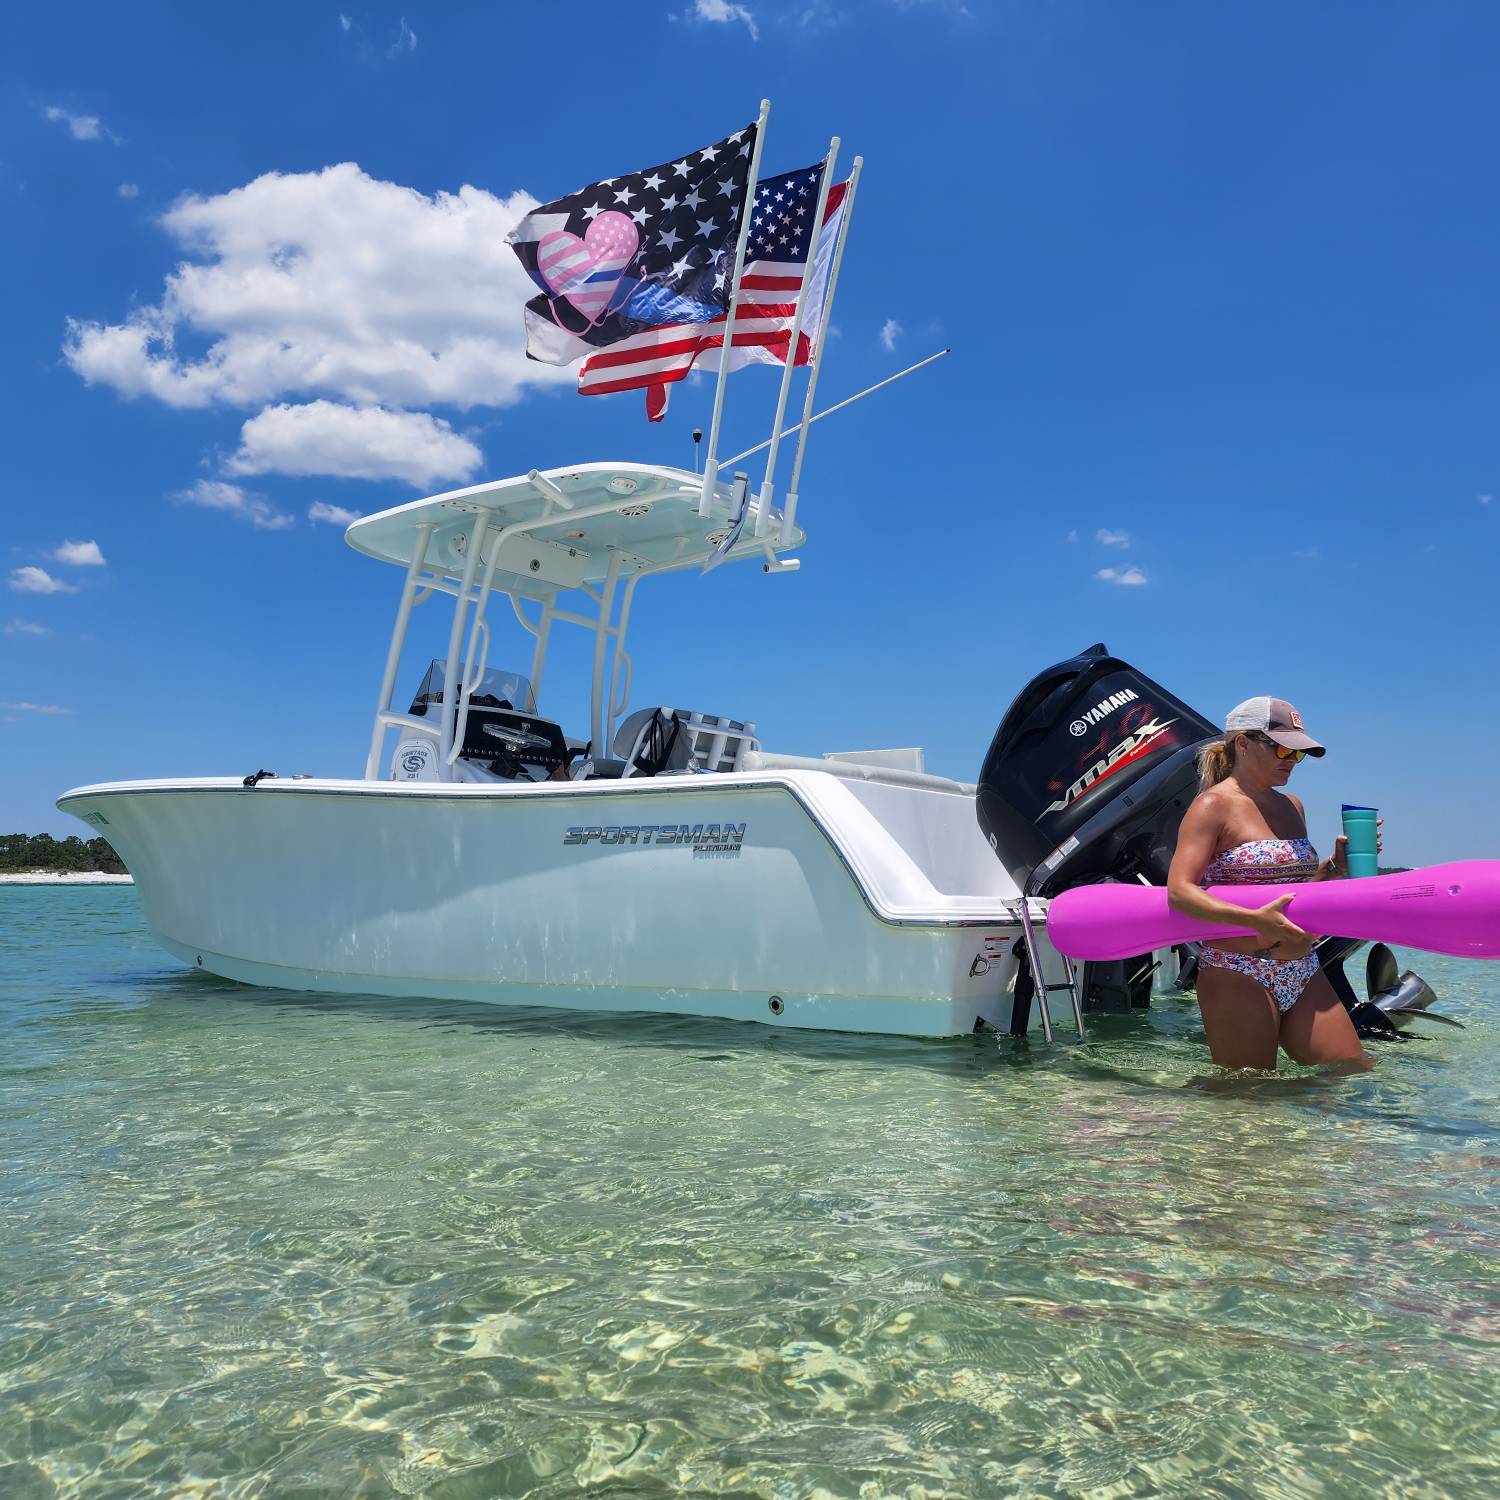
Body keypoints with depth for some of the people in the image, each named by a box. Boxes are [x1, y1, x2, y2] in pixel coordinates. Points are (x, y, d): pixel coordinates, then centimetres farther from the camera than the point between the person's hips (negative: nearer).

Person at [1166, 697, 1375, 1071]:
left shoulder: (1292, 807, 16)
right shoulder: (1213, 805, -8)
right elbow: (1179, 892, -18)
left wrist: (1336, 865, 6)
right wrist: (1255, 920, -29)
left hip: (1304, 973, 8)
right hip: (1238, 976, -7)